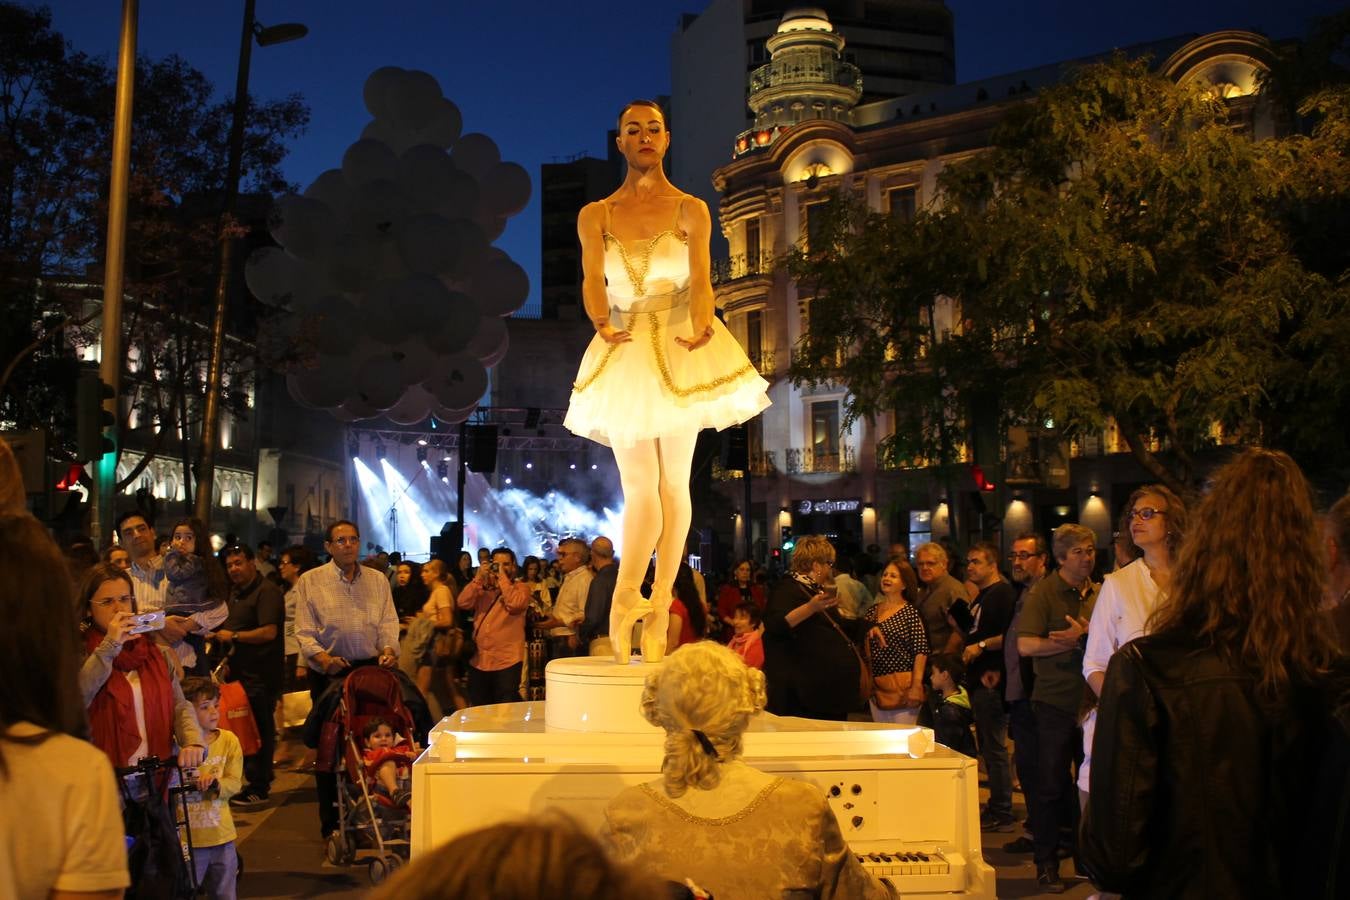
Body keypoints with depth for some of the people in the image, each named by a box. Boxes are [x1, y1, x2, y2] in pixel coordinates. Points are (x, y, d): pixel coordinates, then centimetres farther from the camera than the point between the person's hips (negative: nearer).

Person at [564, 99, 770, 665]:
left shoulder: (691, 211, 5)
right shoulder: (595, 216, 8)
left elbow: (701, 281, -6)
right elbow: (592, 282, -3)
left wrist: (700, 330, -27)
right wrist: (603, 327, -25)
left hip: (680, 350, -1)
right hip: (624, 354, 1)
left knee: (673, 482, 0)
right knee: (638, 486, -4)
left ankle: (658, 608, 7)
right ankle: (627, 604, 5)